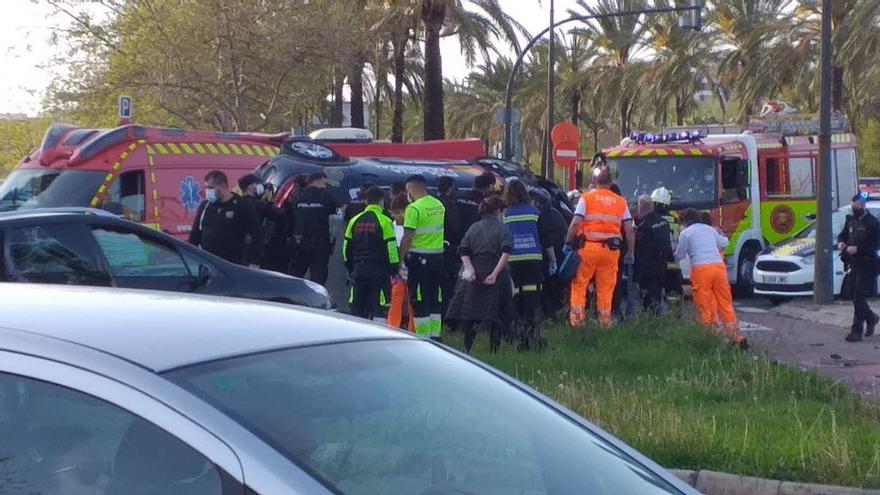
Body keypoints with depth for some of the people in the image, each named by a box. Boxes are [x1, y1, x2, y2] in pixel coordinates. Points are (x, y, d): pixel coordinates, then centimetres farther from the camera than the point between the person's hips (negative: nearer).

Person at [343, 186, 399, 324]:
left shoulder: (355, 221, 8)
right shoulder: (384, 221, -8)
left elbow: (346, 247, 14)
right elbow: (391, 248, -10)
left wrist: (350, 268, 23)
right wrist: (394, 269, -1)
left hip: (358, 269, 5)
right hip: (379, 270, -5)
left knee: (357, 307, 10)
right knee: (379, 307, -3)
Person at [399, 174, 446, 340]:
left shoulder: (414, 208, -15)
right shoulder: (439, 205, 9)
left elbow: (408, 238, -18)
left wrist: (400, 259, -13)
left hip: (420, 258, -7)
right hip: (438, 257, 7)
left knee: (420, 303, -1)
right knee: (434, 300, 14)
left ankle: (423, 338, 0)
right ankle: (436, 336, 18)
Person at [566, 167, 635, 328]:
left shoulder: (586, 197, 1)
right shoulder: (621, 202, 10)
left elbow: (575, 224, -8)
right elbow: (629, 230, 7)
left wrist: (568, 243, 0)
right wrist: (630, 253, 12)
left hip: (589, 247, -2)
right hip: (612, 249, 2)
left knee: (579, 284, 7)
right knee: (606, 288, 9)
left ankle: (577, 318, 0)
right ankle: (605, 321, 10)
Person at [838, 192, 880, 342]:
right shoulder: (851, 220, 11)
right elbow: (843, 235, 22)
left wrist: (858, 248, -23)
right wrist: (840, 242, -1)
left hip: (866, 266, -7)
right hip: (854, 265, 7)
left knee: (859, 297, -10)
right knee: (854, 296, 12)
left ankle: (857, 331, -6)